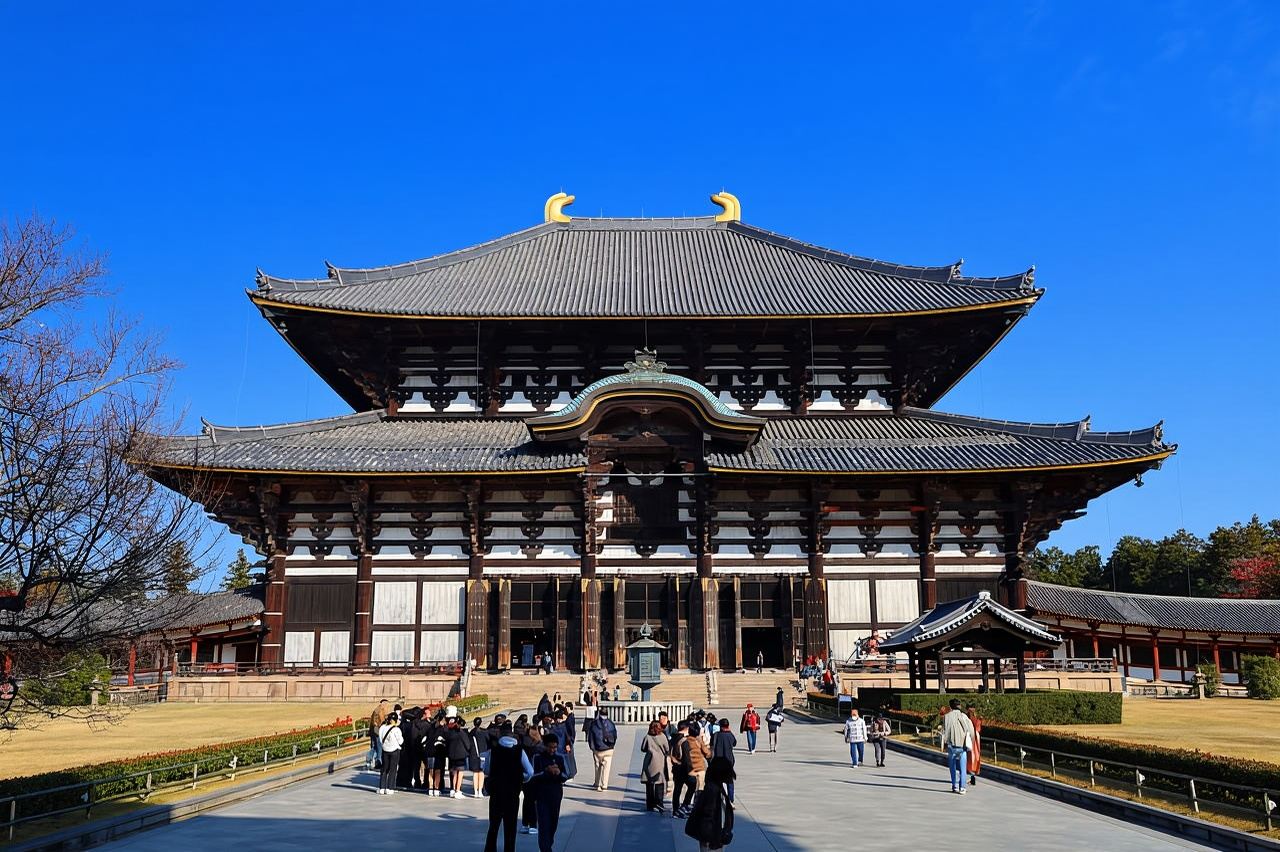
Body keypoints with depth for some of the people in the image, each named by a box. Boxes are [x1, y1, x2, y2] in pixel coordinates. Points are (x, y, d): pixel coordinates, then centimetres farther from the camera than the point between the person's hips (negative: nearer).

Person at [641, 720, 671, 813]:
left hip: (650, 764, 2)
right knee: (660, 784, 4)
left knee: (650, 785, 9)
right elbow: (667, 749, -3)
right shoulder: (662, 736, -7)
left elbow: (643, 748, 5)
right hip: (660, 763, -2)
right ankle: (658, 804, -3)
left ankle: (650, 805, 12)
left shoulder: (648, 737, -3)